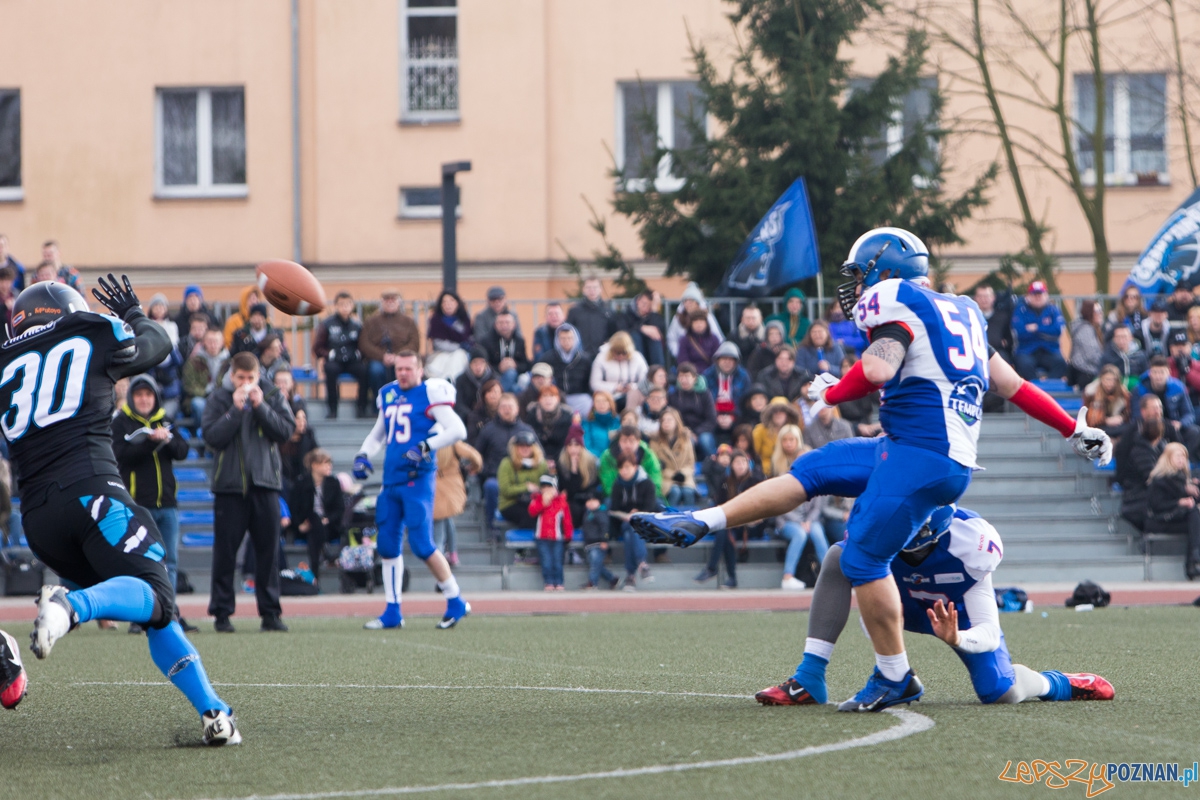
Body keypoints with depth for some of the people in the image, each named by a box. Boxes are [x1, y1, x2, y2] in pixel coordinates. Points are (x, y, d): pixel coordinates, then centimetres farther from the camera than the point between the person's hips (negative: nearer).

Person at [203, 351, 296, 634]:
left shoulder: (272, 395, 6)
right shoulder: (218, 399, 1)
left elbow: (286, 430, -3)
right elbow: (212, 438, -9)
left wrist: (261, 407, -11)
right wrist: (236, 409, -15)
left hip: (265, 483, 2)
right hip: (229, 485, -2)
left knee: (268, 550, 2)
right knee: (225, 552, 1)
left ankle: (270, 612, 7)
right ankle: (222, 613, 6)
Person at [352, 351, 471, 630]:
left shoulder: (429, 394, -7)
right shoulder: (388, 396, 15)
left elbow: (458, 430, -13)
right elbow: (378, 434, 31)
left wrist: (426, 447, -21)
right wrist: (363, 455, 14)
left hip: (417, 479, -7)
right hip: (391, 479, 7)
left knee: (422, 545, -11)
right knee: (387, 545, 8)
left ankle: (456, 602, 4)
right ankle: (392, 612, 17)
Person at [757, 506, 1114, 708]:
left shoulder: (967, 543, -35)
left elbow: (988, 632, -31)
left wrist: (956, 638, -53)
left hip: (961, 611, -2)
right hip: (907, 603, 3)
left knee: (1000, 693, -24)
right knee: (838, 557, -26)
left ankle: (1057, 684, 16)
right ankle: (809, 680, -24)